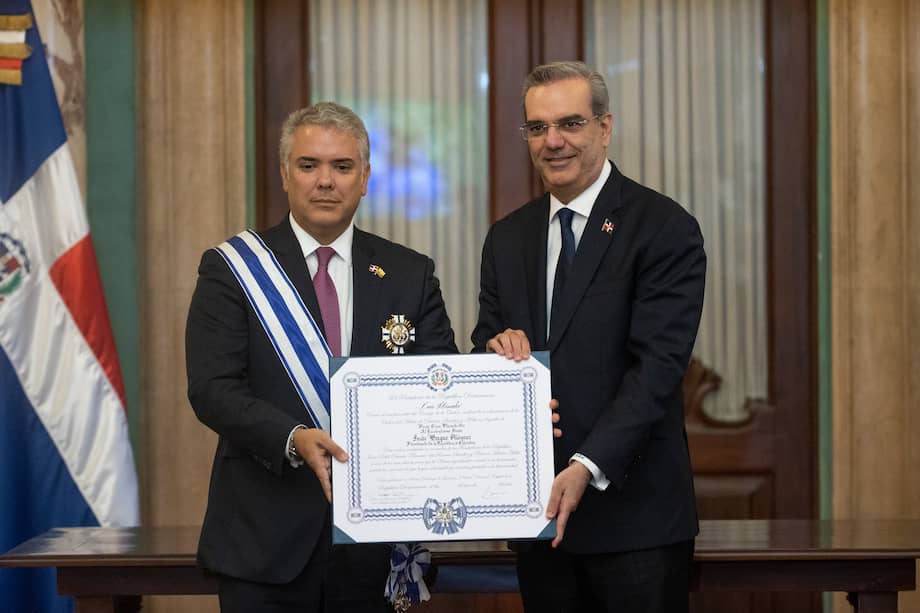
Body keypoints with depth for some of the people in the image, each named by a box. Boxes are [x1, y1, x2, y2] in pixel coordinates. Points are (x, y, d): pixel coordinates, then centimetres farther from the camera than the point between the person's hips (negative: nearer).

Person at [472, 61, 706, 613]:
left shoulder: (665, 228, -7)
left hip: (634, 511, -5)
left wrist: (588, 466, -24)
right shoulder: (507, 238, 12)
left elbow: (657, 365, -14)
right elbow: (485, 346, 14)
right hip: (539, 509, 5)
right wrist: (495, 347, -10)